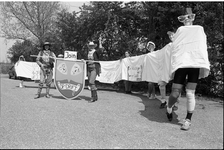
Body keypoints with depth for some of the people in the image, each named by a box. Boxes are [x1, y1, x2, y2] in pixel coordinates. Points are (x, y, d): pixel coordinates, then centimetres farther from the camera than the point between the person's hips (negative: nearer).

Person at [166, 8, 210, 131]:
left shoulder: (199, 29, 18)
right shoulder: (179, 30, 20)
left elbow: (203, 48, 9)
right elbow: (174, 50, 14)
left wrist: (205, 65, -4)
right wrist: (173, 67, 3)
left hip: (195, 64, 0)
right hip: (181, 64, 1)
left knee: (190, 93, -6)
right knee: (175, 93, -5)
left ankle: (188, 120, 8)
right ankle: (169, 109, 26)